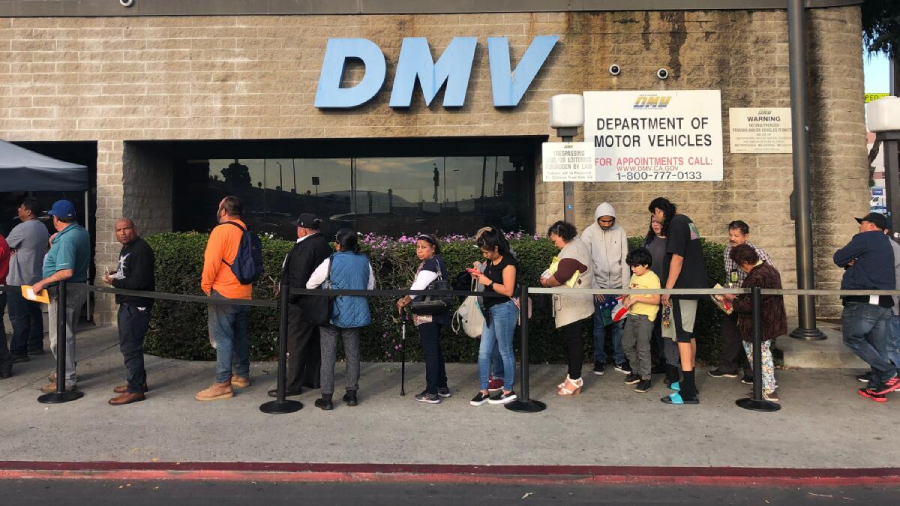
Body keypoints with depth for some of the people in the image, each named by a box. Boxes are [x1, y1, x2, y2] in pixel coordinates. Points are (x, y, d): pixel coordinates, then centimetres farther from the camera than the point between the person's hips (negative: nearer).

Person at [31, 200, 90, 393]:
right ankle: (67, 370, 32)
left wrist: (42, 283, -20)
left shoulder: (66, 239, -22)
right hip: (79, 288, 10)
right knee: (68, 334, 21)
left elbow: (66, 272, -28)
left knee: (60, 337, -2)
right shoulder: (82, 232, 7)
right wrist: (54, 243, 11)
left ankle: (67, 379, 4)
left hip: (64, 291, -10)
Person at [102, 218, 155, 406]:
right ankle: (138, 381, 32)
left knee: (130, 347, -8)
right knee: (128, 344, 19)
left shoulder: (141, 249, -18)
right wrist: (115, 274, 8)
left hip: (137, 305, -11)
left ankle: (135, 389, -1)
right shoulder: (126, 248, 15)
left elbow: (141, 280, -26)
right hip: (127, 303, 11)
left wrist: (115, 282, -18)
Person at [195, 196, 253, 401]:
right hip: (244, 294, 8)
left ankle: (222, 384, -7)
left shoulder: (221, 230, -12)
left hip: (223, 294, -8)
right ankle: (242, 375, 23)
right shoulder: (246, 232, 12)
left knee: (223, 338, -7)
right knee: (240, 336, 15)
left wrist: (206, 286, -4)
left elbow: (211, 262, -16)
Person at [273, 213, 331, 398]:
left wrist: (290, 298, -10)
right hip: (319, 304, 10)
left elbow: (299, 278, -23)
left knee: (296, 345, -1)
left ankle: (293, 385, 6)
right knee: (314, 343, 16)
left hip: (302, 304, -9)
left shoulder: (305, 247, -20)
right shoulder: (324, 244, 10)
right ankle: (314, 379, 25)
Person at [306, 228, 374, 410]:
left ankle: (327, 397, 7)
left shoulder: (331, 262, -13)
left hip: (332, 315, -4)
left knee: (328, 356, 4)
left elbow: (311, 284, -4)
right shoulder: (364, 261, -1)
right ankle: (352, 394, 19)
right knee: (352, 354, 13)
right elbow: (370, 287, 11)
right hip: (355, 314, 4)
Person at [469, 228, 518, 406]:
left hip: (504, 309, -9)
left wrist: (487, 282, -16)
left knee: (505, 351, 3)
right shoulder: (490, 262, 11)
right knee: (483, 352, 7)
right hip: (491, 309, 9)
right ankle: (484, 391, 14)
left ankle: (508, 391, 15)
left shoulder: (508, 263, -14)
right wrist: (479, 274, 4)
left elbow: (508, 291, -20)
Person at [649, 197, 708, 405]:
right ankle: (689, 382, 24)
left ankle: (688, 392, -8)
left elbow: (677, 258, -19)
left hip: (683, 287, -10)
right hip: (693, 285, 10)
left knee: (682, 336, -9)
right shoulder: (685, 221, 15)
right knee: (688, 334, 15)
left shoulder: (676, 224, -13)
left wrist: (667, 289, -17)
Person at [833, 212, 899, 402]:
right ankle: (876, 388, 12)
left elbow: (838, 259, -4)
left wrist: (849, 261, 17)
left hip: (863, 301, -8)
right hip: (884, 303, 8)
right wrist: (853, 262, 5)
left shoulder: (865, 238, -5)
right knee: (878, 347, 9)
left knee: (853, 338, 3)